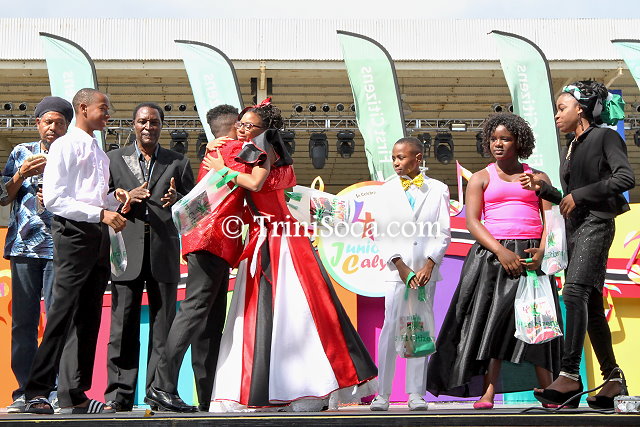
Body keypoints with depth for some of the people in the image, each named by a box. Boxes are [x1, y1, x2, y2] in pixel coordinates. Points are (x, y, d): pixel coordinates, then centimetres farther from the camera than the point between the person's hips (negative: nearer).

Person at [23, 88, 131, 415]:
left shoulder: (99, 152, 21)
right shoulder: (65, 146, -5)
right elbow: (54, 199, -15)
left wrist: (115, 199, 5)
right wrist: (101, 213, -19)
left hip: (98, 235, 8)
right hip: (73, 233, -8)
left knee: (88, 316, 7)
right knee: (63, 314, -9)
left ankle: (74, 395, 10)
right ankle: (37, 392, -3)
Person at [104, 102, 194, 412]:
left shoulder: (178, 163, 13)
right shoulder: (114, 159, 13)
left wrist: (176, 200, -11)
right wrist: (127, 198, -10)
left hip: (164, 253, 0)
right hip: (127, 252, 0)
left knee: (163, 325, 0)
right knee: (123, 325, -2)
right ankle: (119, 395, 2)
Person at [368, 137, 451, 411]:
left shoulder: (438, 190, 7)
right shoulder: (386, 191, 9)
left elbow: (444, 232, 3)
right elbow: (381, 234, 3)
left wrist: (429, 265, -9)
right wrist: (400, 266, -8)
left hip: (426, 268, 0)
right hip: (397, 267, 0)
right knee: (390, 327, -7)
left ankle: (416, 393, 5)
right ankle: (382, 393, -4)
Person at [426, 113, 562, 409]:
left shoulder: (538, 178, 15)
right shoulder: (481, 179, 12)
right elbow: (472, 221, 0)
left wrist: (542, 251, -12)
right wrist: (501, 251, -15)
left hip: (530, 256, 1)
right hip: (492, 255, 0)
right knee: (492, 318, -8)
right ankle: (487, 392, -11)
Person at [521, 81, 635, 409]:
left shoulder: (604, 137, -2)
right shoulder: (568, 150, 21)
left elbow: (626, 178, -16)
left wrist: (580, 194, -14)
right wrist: (543, 189, 7)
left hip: (596, 224, -9)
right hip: (574, 229, 9)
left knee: (575, 291, -25)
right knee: (591, 307, 7)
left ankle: (570, 374, -33)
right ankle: (613, 378, 13)